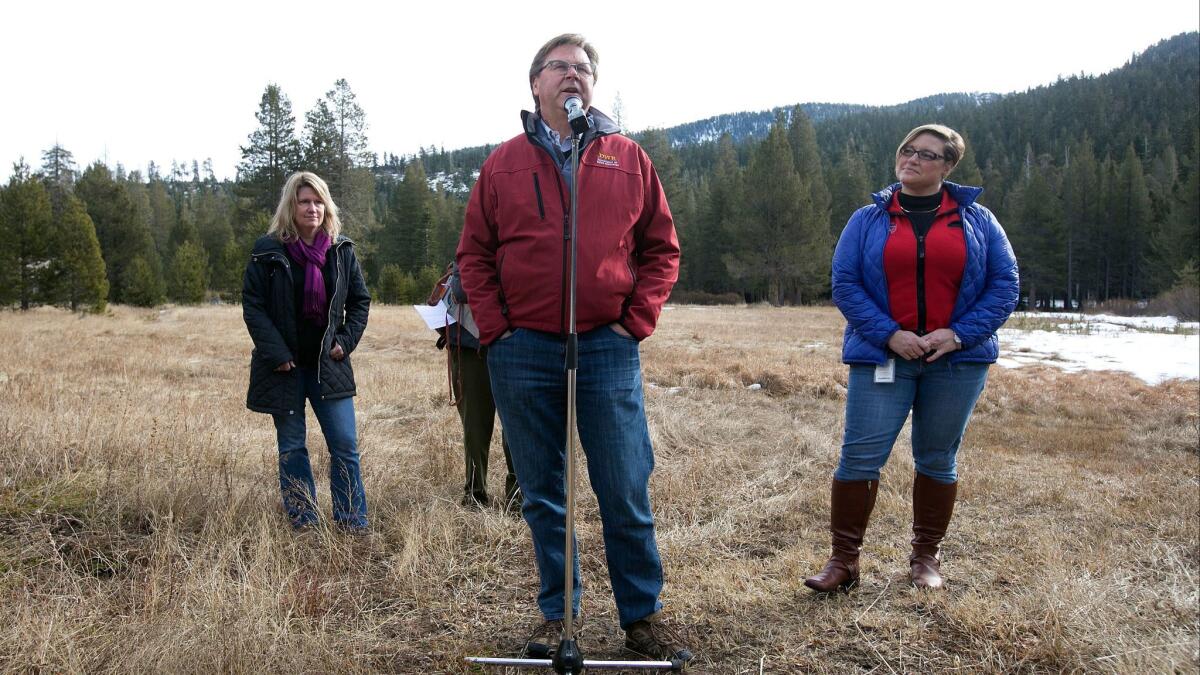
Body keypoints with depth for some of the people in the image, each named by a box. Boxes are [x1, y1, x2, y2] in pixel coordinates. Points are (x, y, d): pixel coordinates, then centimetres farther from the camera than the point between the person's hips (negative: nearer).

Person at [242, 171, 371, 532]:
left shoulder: (341, 251, 3)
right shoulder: (268, 251, -5)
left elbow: (360, 299, 11)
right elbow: (252, 304, -6)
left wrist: (346, 340, -1)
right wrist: (276, 353, -13)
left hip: (328, 364, 2)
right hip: (285, 366, -2)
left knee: (345, 445, -1)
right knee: (292, 448, 7)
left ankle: (354, 524, 8)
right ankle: (302, 523, 17)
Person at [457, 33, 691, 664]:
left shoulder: (629, 159, 7)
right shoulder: (503, 164, 8)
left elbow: (661, 248, 9)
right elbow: (474, 255, 9)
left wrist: (637, 321, -1)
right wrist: (496, 329, -1)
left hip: (608, 350, 0)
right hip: (524, 352, 1)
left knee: (626, 494, 3)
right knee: (543, 496, 10)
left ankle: (643, 615, 19)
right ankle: (556, 613, 25)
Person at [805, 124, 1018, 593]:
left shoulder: (977, 220, 7)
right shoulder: (869, 220, 5)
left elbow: (1004, 284, 3)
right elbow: (844, 283, -2)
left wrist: (960, 333, -11)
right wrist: (889, 334, -14)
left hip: (956, 359, 1)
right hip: (882, 356, -1)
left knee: (938, 460, 11)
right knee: (860, 457, -5)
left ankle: (926, 556, 26)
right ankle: (843, 560, 6)